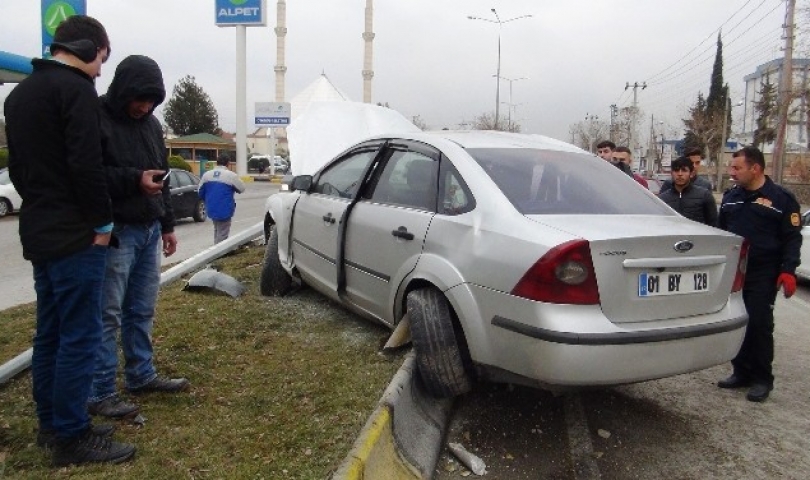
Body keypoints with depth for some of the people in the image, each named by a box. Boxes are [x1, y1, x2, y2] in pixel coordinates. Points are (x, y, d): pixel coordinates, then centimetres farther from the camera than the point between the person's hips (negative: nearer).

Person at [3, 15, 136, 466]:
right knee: (80, 336, -4)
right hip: (74, 235, -10)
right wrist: (103, 222, -12)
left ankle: (51, 424, 25)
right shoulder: (75, 88, -12)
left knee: (51, 333, 15)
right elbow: (86, 164, -20)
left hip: (38, 231, 10)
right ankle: (71, 437, 4)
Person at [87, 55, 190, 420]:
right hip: (114, 231, -7)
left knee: (142, 310, 14)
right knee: (108, 314, -3)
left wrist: (167, 225, 18)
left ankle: (141, 375, 26)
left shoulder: (150, 123, 14)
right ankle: (99, 393, 7)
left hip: (149, 230, 7)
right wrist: (134, 179, -23)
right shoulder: (96, 119, -9)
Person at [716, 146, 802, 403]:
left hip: (763, 275, -5)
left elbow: (792, 237, -4)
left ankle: (762, 379, 10)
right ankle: (741, 372, 21)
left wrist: (788, 270, -13)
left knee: (759, 324, -3)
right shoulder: (730, 196, 12)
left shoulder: (781, 199, -4)